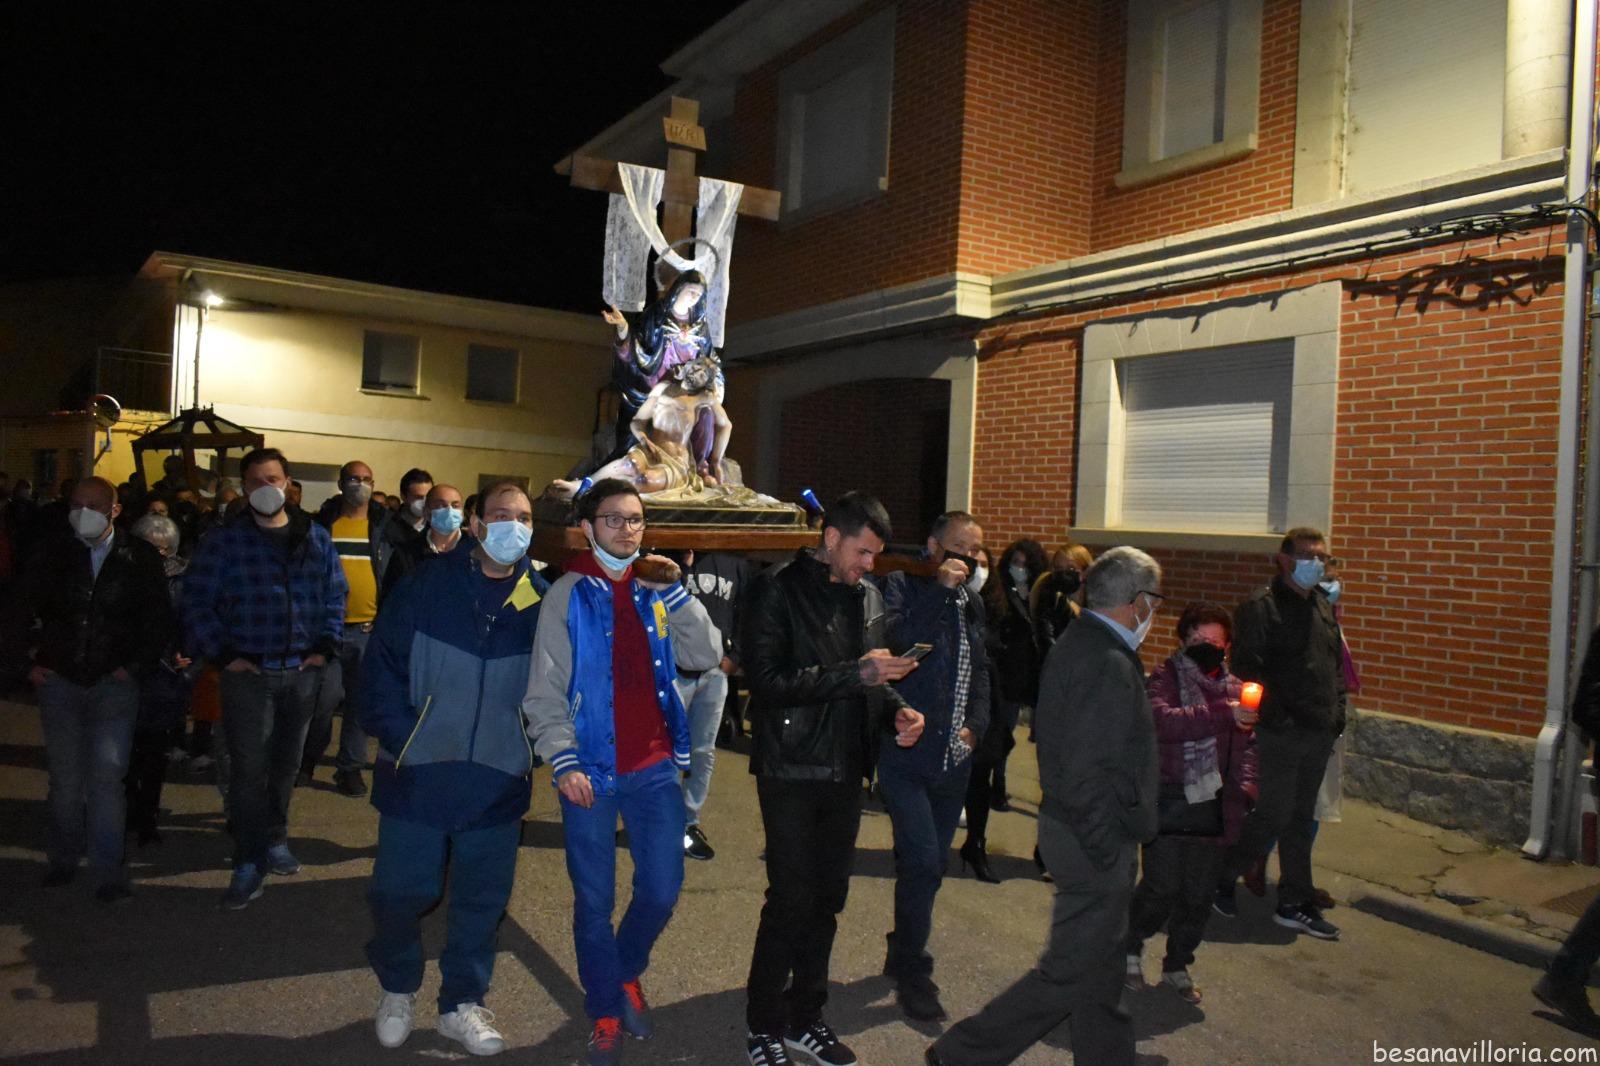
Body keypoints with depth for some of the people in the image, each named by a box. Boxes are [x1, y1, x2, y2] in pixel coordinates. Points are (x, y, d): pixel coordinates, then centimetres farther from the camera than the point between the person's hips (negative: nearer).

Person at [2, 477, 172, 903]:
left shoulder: (139, 558, -2)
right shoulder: (51, 556, 2)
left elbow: (158, 619, 2)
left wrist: (135, 665, -3)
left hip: (114, 683, -2)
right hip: (59, 681, 2)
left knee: (107, 775, -6)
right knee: (65, 778, 11)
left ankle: (108, 871, 0)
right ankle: (64, 859, 25)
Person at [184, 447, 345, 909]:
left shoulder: (315, 538, 7)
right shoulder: (225, 540, -3)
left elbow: (336, 594, 10)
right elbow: (197, 601, -3)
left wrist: (326, 645, 0)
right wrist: (222, 654, -9)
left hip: (302, 672, 3)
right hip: (248, 673, -3)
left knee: (286, 762, 15)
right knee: (249, 767, -5)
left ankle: (274, 840, 32)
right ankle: (249, 862, 3)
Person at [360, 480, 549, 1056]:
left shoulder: (542, 602, -1)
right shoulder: (424, 588, -5)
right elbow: (384, 665, -3)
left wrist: (532, 749, 1)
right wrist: (401, 739, -9)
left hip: (498, 782, 2)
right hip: (418, 773, -1)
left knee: (483, 899, 11)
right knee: (400, 891, 8)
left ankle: (462, 1002, 31)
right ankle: (397, 988, 36)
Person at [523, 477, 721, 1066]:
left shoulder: (656, 589, 8)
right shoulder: (569, 595, -3)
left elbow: (705, 656, -3)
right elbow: (545, 691, -6)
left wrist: (673, 592, -11)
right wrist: (563, 761, -16)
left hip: (655, 766, 3)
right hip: (591, 771, -3)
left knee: (662, 890, 6)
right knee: (594, 902, 8)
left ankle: (627, 972, 35)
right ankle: (605, 1011, 27)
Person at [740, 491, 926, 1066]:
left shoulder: (868, 596, 9)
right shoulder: (776, 590, -10)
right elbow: (766, 680, -19)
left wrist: (896, 709, -2)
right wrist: (854, 674, -23)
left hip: (845, 770, 6)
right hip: (792, 770, -6)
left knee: (828, 899, 13)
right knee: (791, 900, -2)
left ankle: (806, 1019, 29)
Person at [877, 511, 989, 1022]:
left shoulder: (971, 601, 13)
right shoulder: (902, 586, -8)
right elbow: (892, 642, -26)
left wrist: (976, 723, 9)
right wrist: (939, 589, -25)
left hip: (953, 757, 7)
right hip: (907, 754, -7)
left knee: (928, 864, 16)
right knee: (923, 862, -11)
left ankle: (902, 954, 35)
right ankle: (913, 972, 8)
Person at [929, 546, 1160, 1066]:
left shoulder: (1074, 643, 9)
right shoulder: (1109, 667, -22)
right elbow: (1087, 776, -26)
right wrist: (1112, 855, -19)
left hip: (1066, 825, 10)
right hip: (1096, 843, -10)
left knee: (1100, 966, 20)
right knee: (1069, 973, 3)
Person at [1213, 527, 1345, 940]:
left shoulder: (1324, 604, 15)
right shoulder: (1260, 606, -10)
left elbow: (1335, 663, 21)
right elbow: (1247, 669, -15)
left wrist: (1337, 713, 12)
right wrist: (1273, 715, -19)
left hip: (1319, 733, 7)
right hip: (1281, 732, -7)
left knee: (1301, 819, 13)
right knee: (1276, 813, -4)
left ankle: (1295, 904, 23)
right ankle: (1222, 877, 17)